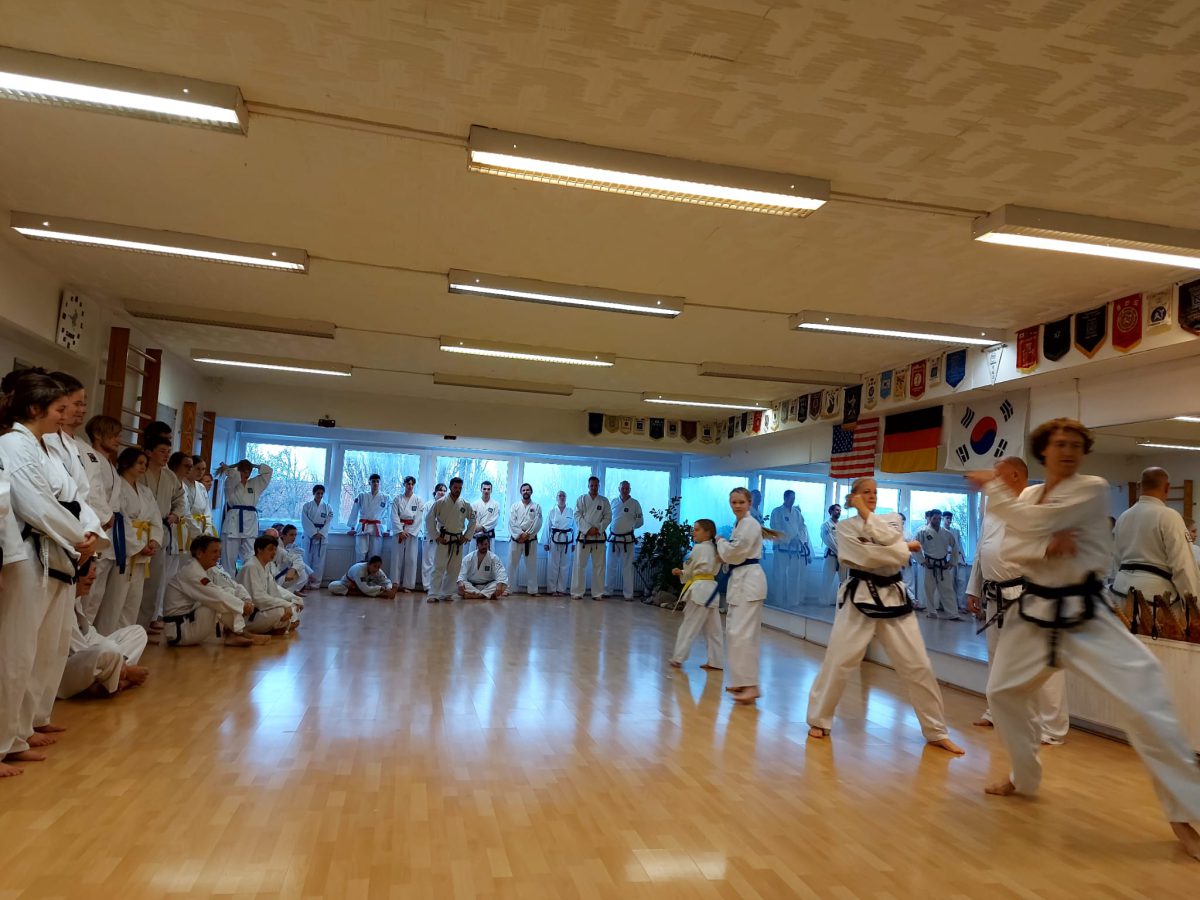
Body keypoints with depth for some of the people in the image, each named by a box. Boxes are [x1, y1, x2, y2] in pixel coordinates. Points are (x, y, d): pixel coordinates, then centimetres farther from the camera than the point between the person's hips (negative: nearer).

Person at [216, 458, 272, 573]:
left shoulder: (255, 484, 17)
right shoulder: (230, 483, 4)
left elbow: (268, 471, 14)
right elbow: (235, 476, -17)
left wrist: (254, 465, 11)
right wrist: (228, 468, 1)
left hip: (250, 524, 4)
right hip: (233, 522, -4)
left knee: (250, 558, 2)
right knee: (229, 557, -1)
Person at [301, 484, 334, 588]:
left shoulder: (327, 507, 8)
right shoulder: (307, 506, 3)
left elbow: (329, 522, 1)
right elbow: (305, 521, -5)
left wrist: (320, 533, -12)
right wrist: (314, 533, -14)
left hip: (322, 537, 1)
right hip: (309, 536, -1)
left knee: (319, 560, 0)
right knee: (307, 559, -2)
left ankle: (316, 583, 5)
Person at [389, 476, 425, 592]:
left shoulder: (419, 500, 5)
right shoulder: (397, 499, 6)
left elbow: (418, 518, -1)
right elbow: (394, 516, -1)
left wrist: (409, 532, -9)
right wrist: (400, 531, -11)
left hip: (413, 531, 0)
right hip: (399, 530, 0)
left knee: (410, 559, -2)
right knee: (397, 557, -1)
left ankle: (407, 585, 2)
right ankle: (395, 584, 4)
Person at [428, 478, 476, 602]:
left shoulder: (465, 505, 3)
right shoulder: (441, 503, -5)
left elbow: (472, 521, 13)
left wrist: (466, 536, 5)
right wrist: (436, 536, -7)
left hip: (458, 540, 4)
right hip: (444, 539, -4)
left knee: (454, 568, 7)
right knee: (439, 567, -9)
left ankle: (447, 593, 19)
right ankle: (433, 594, -8)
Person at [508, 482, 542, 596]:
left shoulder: (536, 506, 6)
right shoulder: (515, 506, 8)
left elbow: (537, 524, -4)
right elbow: (512, 522, -4)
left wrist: (527, 535, -14)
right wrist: (520, 534, -15)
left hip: (531, 540, 0)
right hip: (516, 539, 0)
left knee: (531, 565, 3)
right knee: (512, 564, 1)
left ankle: (532, 590, 8)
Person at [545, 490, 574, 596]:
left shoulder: (571, 511, 7)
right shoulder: (552, 510, 4)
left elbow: (574, 527, 9)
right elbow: (548, 526, 4)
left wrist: (574, 543, 6)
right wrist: (546, 542, 0)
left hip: (567, 540, 1)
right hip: (555, 539, -1)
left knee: (565, 565, 4)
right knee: (553, 564, 0)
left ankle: (562, 589, 13)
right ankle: (552, 589, 9)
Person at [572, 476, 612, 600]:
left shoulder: (604, 501, 9)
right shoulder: (582, 499, 5)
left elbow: (608, 517, 3)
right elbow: (577, 516, -4)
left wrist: (598, 528, -12)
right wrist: (588, 529, -15)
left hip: (599, 537, 2)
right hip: (583, 536, -2)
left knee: (599, 566, 4)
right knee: (580, 565, -2)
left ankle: (598, 593, 11)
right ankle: (577, 592, 3)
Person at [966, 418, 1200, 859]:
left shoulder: (1093, 488, -10)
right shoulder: (1029, 494, 8)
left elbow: (1035, 521, -23)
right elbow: (1011, 546, -3)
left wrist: (993, 489, -11)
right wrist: (1045, 546, -22)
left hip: (1085, 614, -6)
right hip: (1036, 611, 6)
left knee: (1145, 704, -14)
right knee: (1002, 692, 15)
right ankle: (1025, 777, 37)